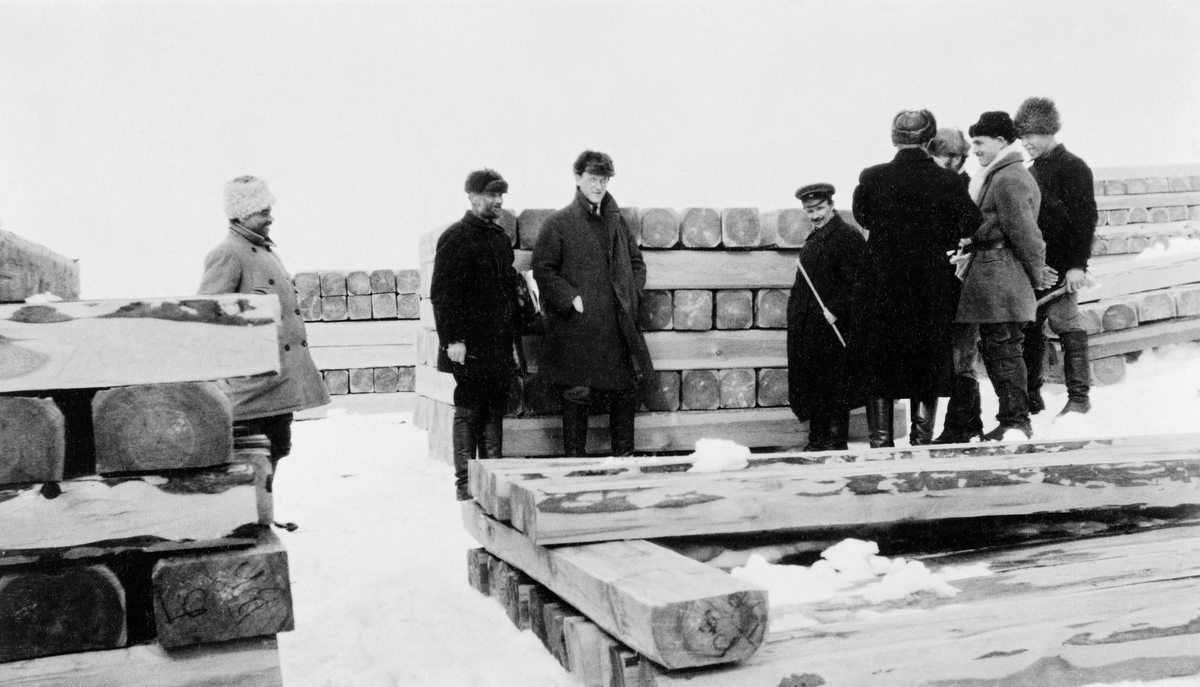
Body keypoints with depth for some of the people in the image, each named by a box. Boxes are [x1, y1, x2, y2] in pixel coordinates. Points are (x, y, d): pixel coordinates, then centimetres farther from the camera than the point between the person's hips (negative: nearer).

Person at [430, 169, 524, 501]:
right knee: (469, 411, -2)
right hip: (470, 347, -7)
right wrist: (453, 338, -19)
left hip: (499, 346, 7)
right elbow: (442, 293, -13)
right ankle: (465, 483, 6)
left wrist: (512, 338, 19)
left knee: (495, 412, 9)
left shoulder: (500, 237, 17)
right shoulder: (456, 237, -7)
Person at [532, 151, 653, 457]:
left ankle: (624, 458, 22)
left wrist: (632, 294, 8)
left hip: (618, 326, 5)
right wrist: (572, 298, -14)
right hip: (576, 331, -5)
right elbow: (542, 269, -6)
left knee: (626, 392, 9)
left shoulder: (617, 221, 16)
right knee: (576, 398, -1)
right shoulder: (558, 223, -1)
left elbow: (637, 262, 23)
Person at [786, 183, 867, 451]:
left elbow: (853, 283, -17)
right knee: (811, 385, 11)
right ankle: (817, 440, 18)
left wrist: (835, 310, -22)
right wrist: (795, 313, 12)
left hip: (832, 326, -9)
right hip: (808, 328, 9)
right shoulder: (815, 238, 17)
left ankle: (835, 440, 3)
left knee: (834, 386, -3)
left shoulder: (848, 237, -10)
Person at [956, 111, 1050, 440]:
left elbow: (1023, 232, -16)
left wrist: (1036, 274, -8)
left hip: (999, 274, -10)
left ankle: (1016, 421, 2)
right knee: (993, 348, 14)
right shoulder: (996, 176, 18)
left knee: (1004, 349, -5)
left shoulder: (1009, 179, -15)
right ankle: (1013, 417, 21)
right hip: (987, 269, 10)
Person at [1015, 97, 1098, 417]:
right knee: (1030, 331, 6)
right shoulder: (1031, 171, 17)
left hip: (1060, 267, -7)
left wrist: (1078, 265, -18)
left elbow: (1085, 218, -12)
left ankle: (1078, 397, 2)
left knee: (1067, 326, -5)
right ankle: (1030, 399, 13)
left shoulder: (1072, 167, -5)